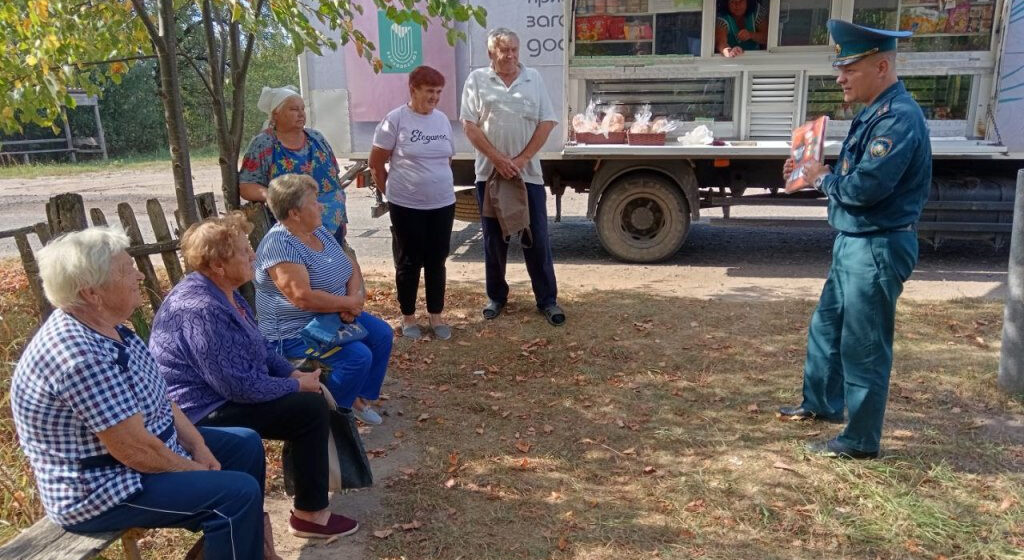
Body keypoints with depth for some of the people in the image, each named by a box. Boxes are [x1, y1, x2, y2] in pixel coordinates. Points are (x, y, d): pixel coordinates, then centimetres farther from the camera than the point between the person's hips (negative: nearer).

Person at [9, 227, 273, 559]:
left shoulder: (105, 326, 1)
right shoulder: (79, 356, -31)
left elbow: (156, 394, 9)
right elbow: (134, 450, -28)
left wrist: (198, 446, 0)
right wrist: (195, 470, -13)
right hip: (100, 491, -10)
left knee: (246, 444, 16)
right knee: (238, 493, -22)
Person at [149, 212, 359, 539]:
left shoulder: (222, 291, 5)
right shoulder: (203, 310, -29)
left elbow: (260, 347, 14)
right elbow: (240, 387, -29)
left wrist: (296, 374, -1)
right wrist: (297, 385, -15)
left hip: (225, 391, 11)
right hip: (205, 414, -10)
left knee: (309, 394, 11)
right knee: (312, 409, -15)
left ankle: (309, 473, 27)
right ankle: (310, 514, -3)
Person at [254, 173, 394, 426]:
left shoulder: (319, 231, 5)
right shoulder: (280, 245, -25)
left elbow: (351, 266, 7)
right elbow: (303, 298, -32)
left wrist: (356, 295, -14)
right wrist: (349, 303, -20)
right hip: (294, 332, -10)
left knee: (382, 335, 5)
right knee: (358, 357, -23)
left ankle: (359, 397, 19)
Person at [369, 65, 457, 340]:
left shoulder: (442, 119, 6)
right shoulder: (396, 119, -10)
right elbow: (376, 163, -4)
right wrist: (392, 191, 4)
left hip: (442, 204, 4)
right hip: (407, 206, -4)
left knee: (436, 261, 11)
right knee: (409, 263, 7)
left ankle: (436, 316, 23)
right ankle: (408, 317, 21)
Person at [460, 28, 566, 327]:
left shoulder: (534, 78, 5)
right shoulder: (477, 80, 1)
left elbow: (547, 122, 1)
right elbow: (469, 125, -4)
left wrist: (521, 159, -9)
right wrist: (498, 159, -13)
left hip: (529, 172, 1)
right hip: (490, 173, 0)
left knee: (537, 238, 3)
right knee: (494, 239, 9)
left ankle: (547, 299, 11)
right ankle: (496, 296, 23)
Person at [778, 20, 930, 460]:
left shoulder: (900, 117, -21)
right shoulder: (875, 113, 11)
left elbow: (864, 187, -29)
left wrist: (824, 180, -10)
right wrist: (817, 174, 0)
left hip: (877, 250, -10)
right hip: (854, 243, 10)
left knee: (863, 346, 0)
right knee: (826, 326, 22)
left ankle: (861, 440, 15)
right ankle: (822, 403, 41)